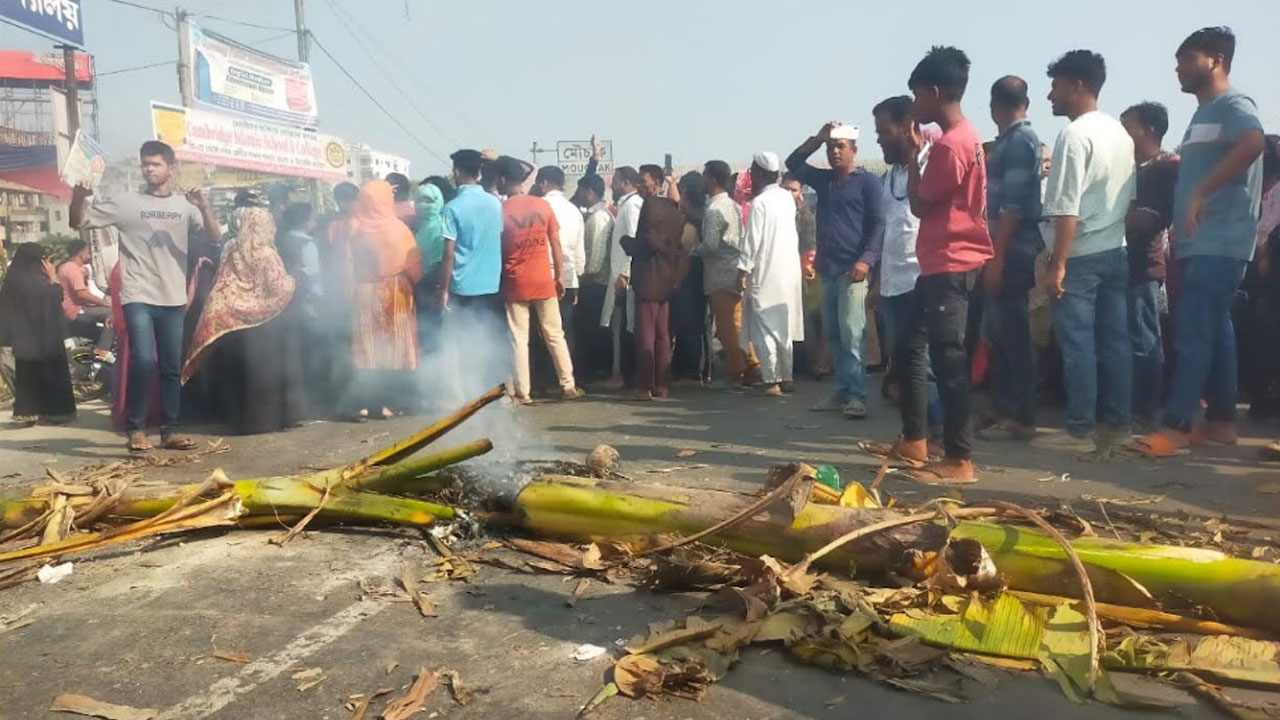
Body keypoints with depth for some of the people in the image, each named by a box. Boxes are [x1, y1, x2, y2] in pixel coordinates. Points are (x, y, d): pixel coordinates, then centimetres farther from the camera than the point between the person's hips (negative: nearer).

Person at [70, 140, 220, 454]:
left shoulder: (185, 205, 8)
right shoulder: (125, 202, 3)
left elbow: (214, 238, -1)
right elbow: (79, 223, 3)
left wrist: (204, 208, -17)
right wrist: (78, 198, -18)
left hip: (172, 299, 3)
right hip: (138, 297, -3)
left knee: (172, 368, 7)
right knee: (143, 360, -16)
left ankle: (170, 431, 16)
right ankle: (135, 429, -2)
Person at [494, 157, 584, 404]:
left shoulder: (500, 210, -8)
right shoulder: (543, 205, -1)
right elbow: (555, 244, 1)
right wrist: (559, 276, 9)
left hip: (515, 283, -2)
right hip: (543, 281, 2)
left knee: (519, 339, 4)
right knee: (554, 334, 11)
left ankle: (522, 393, 5)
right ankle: (568, 386, 15)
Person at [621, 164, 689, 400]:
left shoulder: (650, 206, -12)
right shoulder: (671, 208, 15)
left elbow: (648, 242, -18)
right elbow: (678, 242, 15)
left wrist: (625, 240, -5)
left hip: (649, 279, -9)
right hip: (667, 279, 9)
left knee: (645, 334, -6)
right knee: (662, 334, 12)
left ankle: (645, 386, -5)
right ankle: (661, 385, 16)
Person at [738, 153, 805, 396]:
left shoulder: (759, 202, -13)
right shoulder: (788, 198, 8)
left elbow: (752, 241, -16)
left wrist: (743, 270, -12)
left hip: (766, 275, -7)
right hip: (788, 273, 7)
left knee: (764, 328, -3)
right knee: (784, 328, 14)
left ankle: (771, 380, -4)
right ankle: (786, 377, 19)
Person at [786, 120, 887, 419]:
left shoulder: (867, 182, -1)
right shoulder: (823, 179, 17)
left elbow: (878, 224, -8)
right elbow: (793, 164, 19)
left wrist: (866, 259, -21)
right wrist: (817, 138, 7)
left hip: (853, 270, -7)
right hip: (827, 270, 7)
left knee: (851, 335, -12)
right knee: (834, 336, 7)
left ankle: (857, 396, -11)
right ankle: (843, 392, 12)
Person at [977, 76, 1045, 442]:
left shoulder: (1019, 141, -11)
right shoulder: (1011, 140, 17)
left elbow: (1013, 206, -18)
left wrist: (997, 257, -19)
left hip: (1012, 250, -9)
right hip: (1007, 249, 9)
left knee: (1012, 334, -6)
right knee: (1002, 333, 12)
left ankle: (1020, 418, 0)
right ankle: (1005, 410, 19)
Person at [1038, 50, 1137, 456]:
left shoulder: (1075, 135, -13)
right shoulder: (1120, 132, 14)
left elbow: (1067, 209, -19)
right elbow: (1130, 197, 16)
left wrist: (1058, 265, -18)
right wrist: (1116, 232, 20)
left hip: (1081, 255, -8)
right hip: (1116, 251, 9)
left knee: (1077, 344, -3)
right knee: (1115, 341, 9)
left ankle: (1081, 431, 1)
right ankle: (1116, 424, 15)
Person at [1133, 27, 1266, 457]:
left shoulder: (1233, 105, -8)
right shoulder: (1203, 113, 21)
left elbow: (1254, 142, -30)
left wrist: (1201, 193, -28)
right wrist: (1177, 238, 17)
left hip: (1220, 243, -9)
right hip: (1200, 243, 9)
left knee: (1192, 331, -11)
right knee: (1214, 331, 11)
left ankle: (1177, 426, -10)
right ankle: (1221, 421, 18)